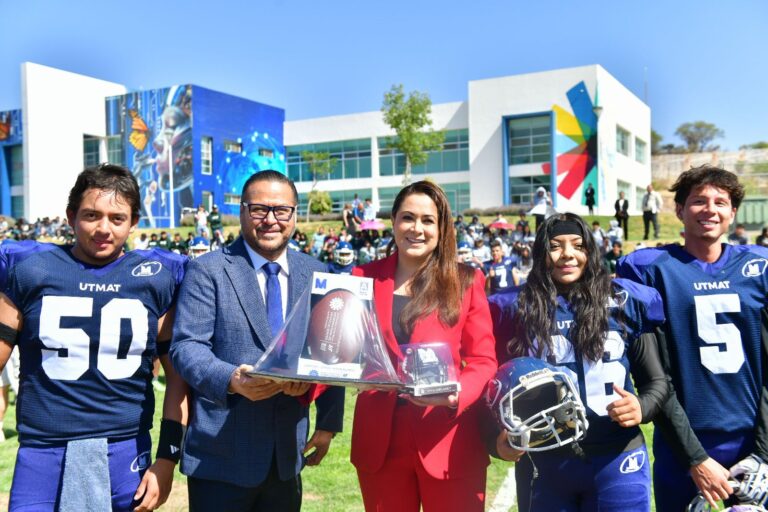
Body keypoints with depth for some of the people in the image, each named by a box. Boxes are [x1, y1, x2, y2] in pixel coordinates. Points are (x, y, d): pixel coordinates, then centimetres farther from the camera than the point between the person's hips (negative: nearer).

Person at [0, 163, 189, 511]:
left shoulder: (157, 279, 0)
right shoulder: (29, 270, -1)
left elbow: (178, 373, 2)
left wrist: (168, 457, -1)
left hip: (126, 455, 1)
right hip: (43, 455, 0)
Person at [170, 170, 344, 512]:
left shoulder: (317, 274, 8)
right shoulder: (208, 271, -3)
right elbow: (186, 347, -11)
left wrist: (329, 422, 3)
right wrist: (231, 379, -28)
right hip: (221, 453, -4)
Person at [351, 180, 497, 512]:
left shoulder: (466, 282, -1)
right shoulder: (365, 278, 4)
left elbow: (483, 361, -3)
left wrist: (456, 395, -23)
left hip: (449, 442, -1)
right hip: (380, 440, 2)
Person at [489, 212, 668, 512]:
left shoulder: (624, 302, 0)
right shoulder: (518, 308, -1)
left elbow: (657, 381, 6)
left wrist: (643, 407, -15)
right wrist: (499, 438, -14)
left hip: (617, 460, 0)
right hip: (543, 463, 0)